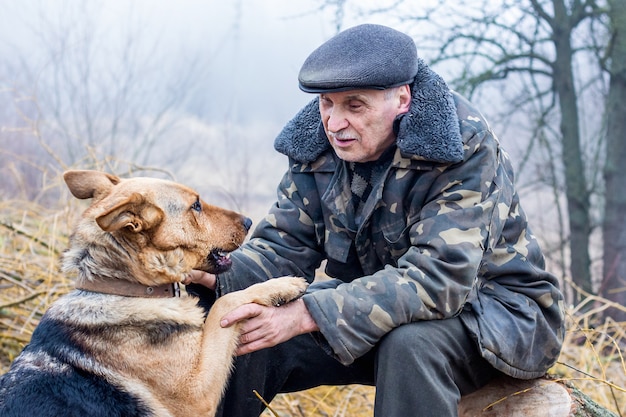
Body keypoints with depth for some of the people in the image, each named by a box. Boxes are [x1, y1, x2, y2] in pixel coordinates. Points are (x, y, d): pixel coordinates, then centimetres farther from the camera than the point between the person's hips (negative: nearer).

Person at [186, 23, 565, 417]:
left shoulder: (464, 150, -25)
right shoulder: (319, 145, -6)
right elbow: (282, 248, -5)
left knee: (408, 342, -39)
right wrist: (217, 276, -28)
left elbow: (437, 279, -34)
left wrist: (307, 314, -42)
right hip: (382, 309, 6)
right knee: (243, 329, -11)